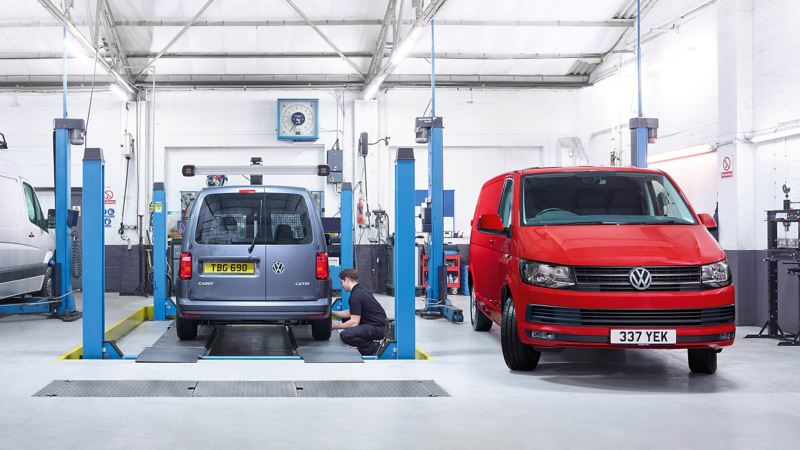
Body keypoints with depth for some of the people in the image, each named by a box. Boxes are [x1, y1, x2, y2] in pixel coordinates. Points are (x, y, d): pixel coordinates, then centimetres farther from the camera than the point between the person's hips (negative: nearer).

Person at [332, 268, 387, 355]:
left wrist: (336, 326, -4)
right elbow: (351, 313, 24)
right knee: (346, 319, 26)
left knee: (345, 335, -28)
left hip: (378, 328, -11)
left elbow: (354, 322, -18)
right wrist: (332, 313, 23)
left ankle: (373, 349, -10)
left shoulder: (356, 296, -18)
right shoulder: (360, 289, 13)